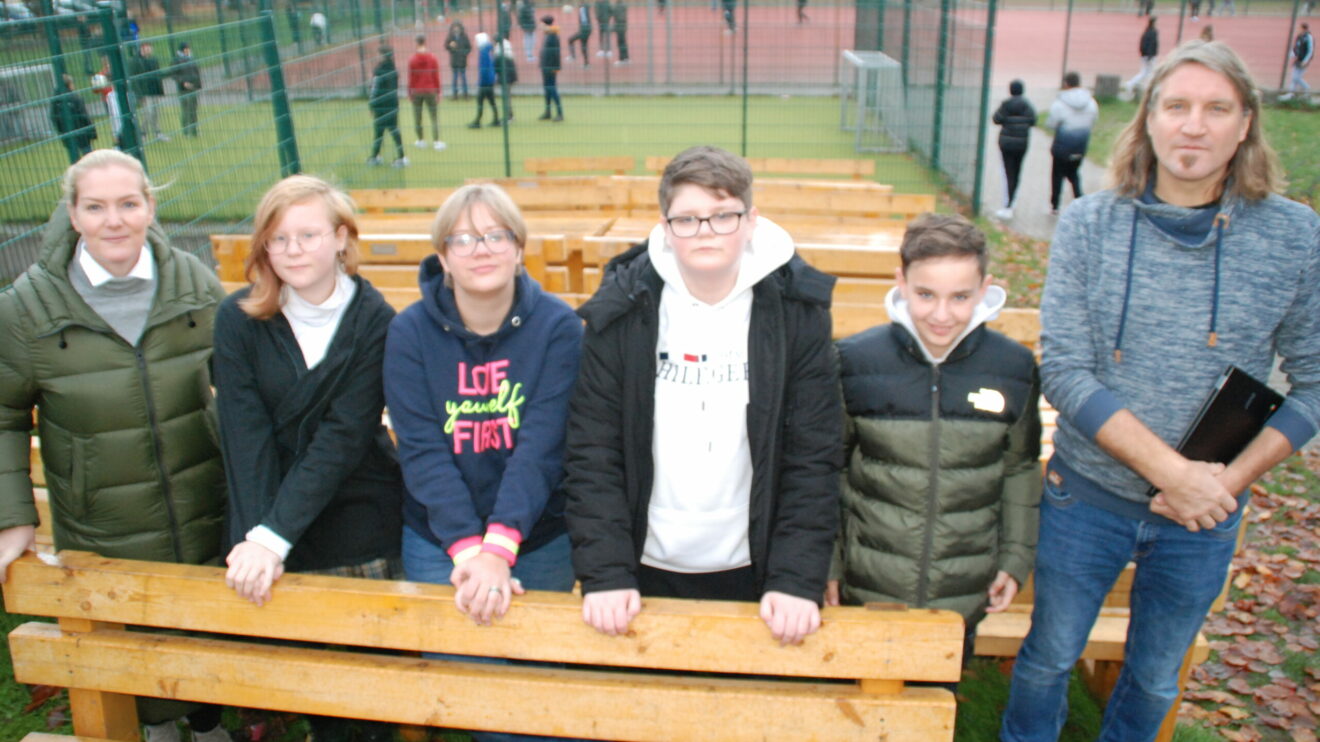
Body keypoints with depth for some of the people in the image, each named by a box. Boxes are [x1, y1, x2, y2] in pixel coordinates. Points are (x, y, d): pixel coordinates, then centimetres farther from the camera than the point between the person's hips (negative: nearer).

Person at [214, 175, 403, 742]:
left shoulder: (374, 321, -9)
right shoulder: (239, 319, -4)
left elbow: (343, 439, -16)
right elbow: (245, 437, -11)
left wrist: (274, 536, -22)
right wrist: (253, 537, -20)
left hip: (362, 526, -1)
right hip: (269, 535, 2)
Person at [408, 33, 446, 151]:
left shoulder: (412, 59, -5)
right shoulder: (433, 58, -4)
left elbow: (410, 78, -2)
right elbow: (436, 77, -1)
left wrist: (409, 92, 7)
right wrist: (438, 92, 8)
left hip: (416, 92, 0)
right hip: (430, 91, 0)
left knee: (417, 117, 12)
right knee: (434, 117, 3)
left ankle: (420, 140, 19)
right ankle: (436, 141, -4)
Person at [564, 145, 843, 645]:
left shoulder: (797, 310, -8)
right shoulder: (621, 310, -8)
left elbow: (815, 458, -8)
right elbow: (593, 452, -7)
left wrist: (799, 580, -15)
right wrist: (604, 574, -13)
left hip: (752, 569, 0)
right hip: (645, 569, 0)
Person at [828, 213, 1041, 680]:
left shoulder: (1015, 370, -6)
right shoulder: (855, 362, -12)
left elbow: (1021, 469, 8)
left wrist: (1016, 560, 8)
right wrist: (824, 562, 1)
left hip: (963, 598, 2)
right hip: (868, 591, -1)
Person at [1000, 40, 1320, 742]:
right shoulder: (1088, 224, -10)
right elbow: (1064, 371, -15)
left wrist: (1232, 479, -15)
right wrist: (1171, 471, -21)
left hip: (1203, 521, 1)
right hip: (1086, 498, -1)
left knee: (1156, 679, 21)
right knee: (1049, 658, 16)